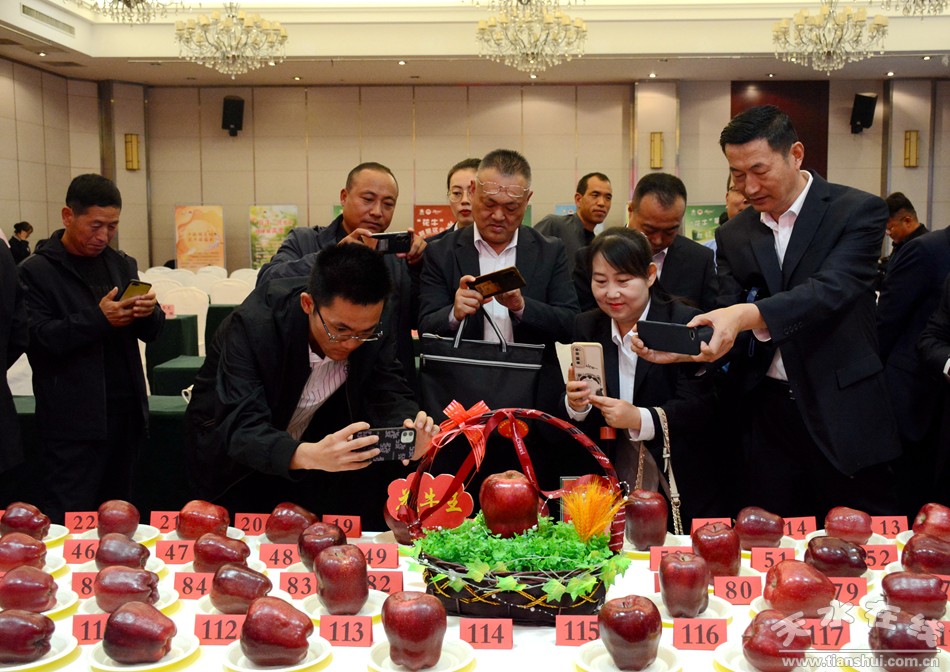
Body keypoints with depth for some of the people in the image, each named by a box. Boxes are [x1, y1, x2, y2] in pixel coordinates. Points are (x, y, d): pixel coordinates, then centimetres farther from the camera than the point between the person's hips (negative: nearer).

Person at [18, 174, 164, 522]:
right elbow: (38, 339, -13)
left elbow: (150, 333, 13)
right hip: (73, 420, -5)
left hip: (125, 411, 5)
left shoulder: (122, 264, 13)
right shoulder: (36, 271, -3)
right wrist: (97, 320, -24)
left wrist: (149, 313, -10)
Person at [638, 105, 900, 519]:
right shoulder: (733, 235, 8)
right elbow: (728, 326, 3)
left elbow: (833, 289, -21)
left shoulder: (857, 211, -5)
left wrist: (748, 315, -37)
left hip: (843, 411, -3)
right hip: (767, 415, 4)